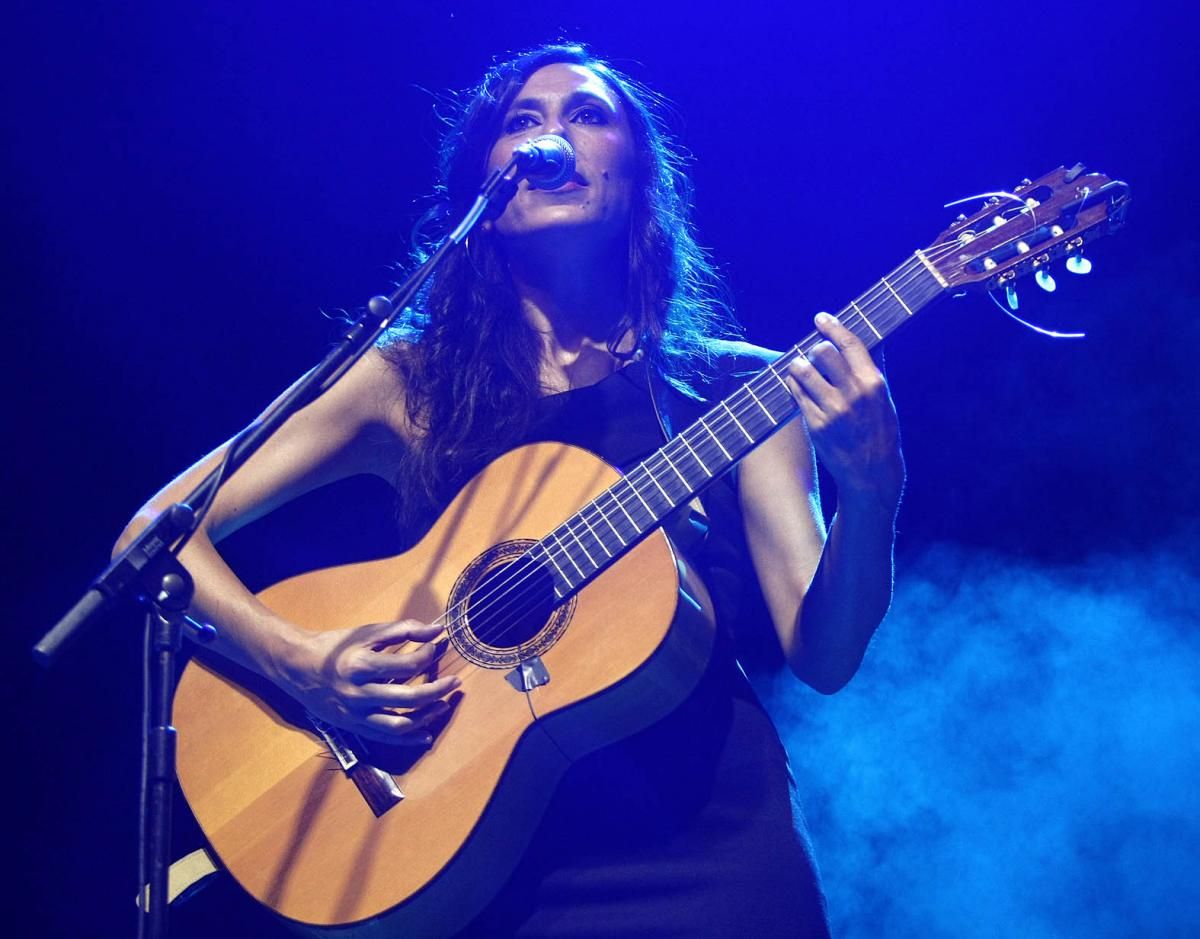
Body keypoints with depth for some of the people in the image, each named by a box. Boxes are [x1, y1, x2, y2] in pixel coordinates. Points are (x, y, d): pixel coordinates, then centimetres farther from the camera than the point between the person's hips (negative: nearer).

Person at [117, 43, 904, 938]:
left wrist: (870, 488, -20)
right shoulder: (410, 379, 4)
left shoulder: (736, 387, 5)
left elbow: (822, 655, -3)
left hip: (703, 821, -1)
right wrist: (300, 661, -12)